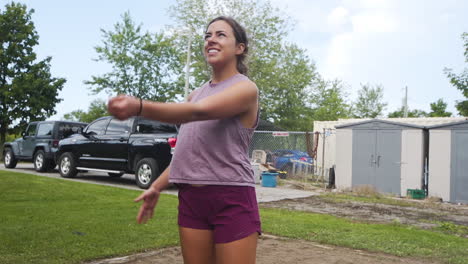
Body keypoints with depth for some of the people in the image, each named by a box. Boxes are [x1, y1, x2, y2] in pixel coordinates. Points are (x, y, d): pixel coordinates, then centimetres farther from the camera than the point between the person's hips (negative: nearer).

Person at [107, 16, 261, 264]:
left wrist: (139, 106, -37)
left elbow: (198, 112, -25)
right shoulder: (196, 94, 17)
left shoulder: (245, 88, -6)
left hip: (232, 199, -6)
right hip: (191, 197, 6)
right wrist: (157, 187, 15)